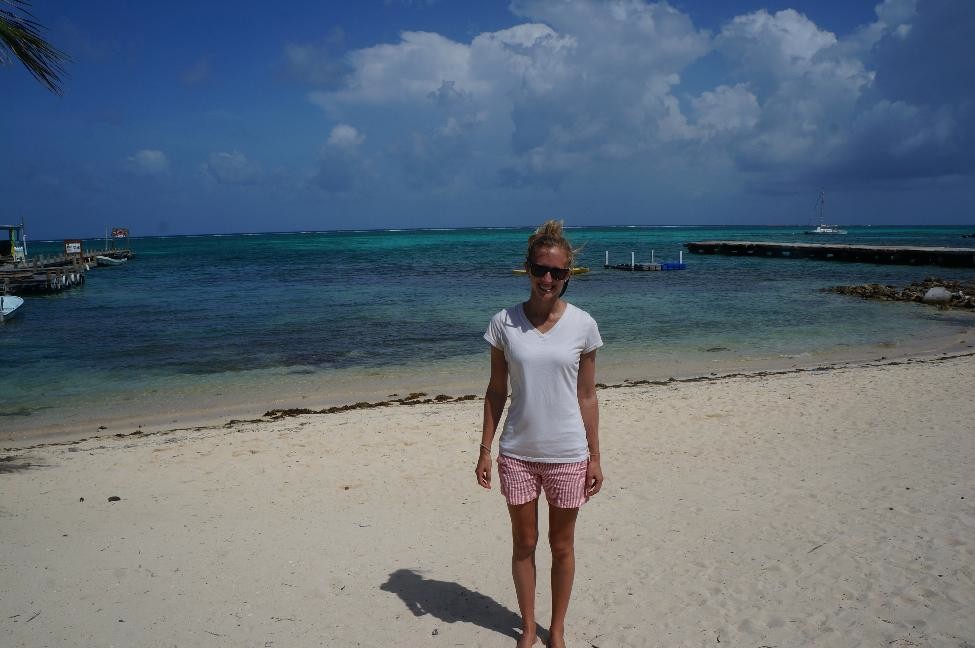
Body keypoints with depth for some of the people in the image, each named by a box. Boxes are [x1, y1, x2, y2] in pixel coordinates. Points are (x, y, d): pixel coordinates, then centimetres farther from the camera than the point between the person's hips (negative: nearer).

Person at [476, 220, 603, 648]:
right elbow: (496, 391, 2)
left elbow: (586, 396, 0)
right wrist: (485, 449, 0)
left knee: (562, 546, 14)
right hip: (517, 453, 1)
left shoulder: (582, 325, -5)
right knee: (524, 544, 15)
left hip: (567, 454, 0)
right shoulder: (504, 323, -4)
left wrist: (595, 457, 1)